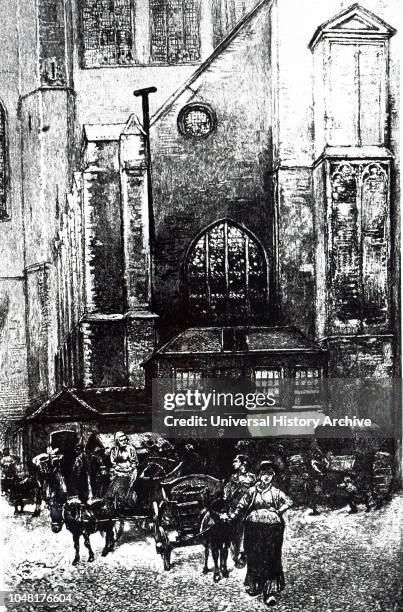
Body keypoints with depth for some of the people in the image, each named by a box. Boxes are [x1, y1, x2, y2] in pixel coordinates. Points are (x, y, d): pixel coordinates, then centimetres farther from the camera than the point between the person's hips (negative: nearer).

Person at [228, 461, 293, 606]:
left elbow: (288, 502, 8)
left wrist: (279, 511, -3)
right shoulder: (252, 491, 7)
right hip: (254, 528, 0)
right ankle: (253, 585, 22)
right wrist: (232, 517, -2)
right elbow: (241, 506, 9)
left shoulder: (276, 492, 7)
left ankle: (270, 591, -1)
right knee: (254, 558, 4)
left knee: (272, 559, -3)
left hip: (273, 528, 0)